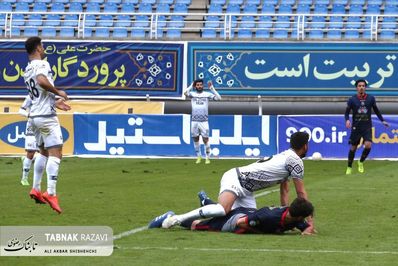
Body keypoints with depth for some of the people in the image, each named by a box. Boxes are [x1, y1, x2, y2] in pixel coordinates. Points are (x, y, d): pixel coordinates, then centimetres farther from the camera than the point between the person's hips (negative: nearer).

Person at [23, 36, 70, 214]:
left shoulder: (27, 70, 16)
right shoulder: (42, 64, -11)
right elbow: (42, 81, -32)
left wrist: (55, 103, 33)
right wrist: (58, 92, -18)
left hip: (34, 116, 9)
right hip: (46, 116, -9)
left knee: (44, 152, 21)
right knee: (55, 153, -11)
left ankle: (36, 189, 19)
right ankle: (51, 193, -22)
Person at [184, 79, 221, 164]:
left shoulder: (207, 94, 4)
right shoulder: (192, 94, 5)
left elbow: (218, 98, -6)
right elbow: (185, 93, -16)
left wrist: (212, 88, -7)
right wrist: (191, 86, -4)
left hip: (204, 121, -2)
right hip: (194, 121, 2)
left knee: (205, 139, -3)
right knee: (195, 138, 7)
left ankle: (207, 157, 7)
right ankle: (198, 157, 20)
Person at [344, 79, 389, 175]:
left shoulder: (371, 98, 0)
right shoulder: (352, 99, -5)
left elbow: (376, 110, 13)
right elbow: (347, 112, 2)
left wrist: (382, 120, 11)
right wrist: (347, 120, -18)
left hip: (367, 127, 0)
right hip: (356, 127, 0)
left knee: (368, 145, -18)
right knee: (353, 148, 5)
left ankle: (361, 162, 8)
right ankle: (349, 167, 23)